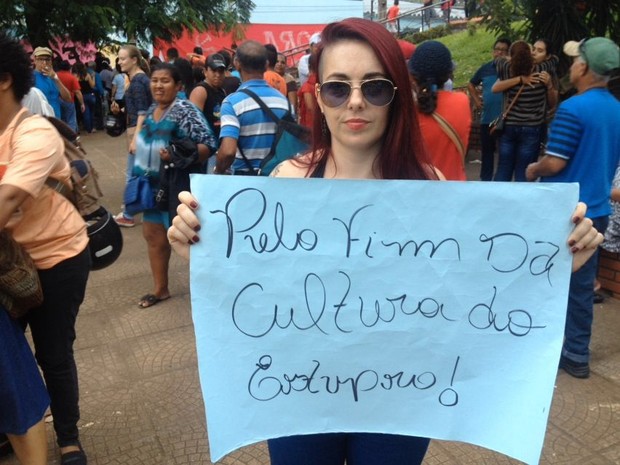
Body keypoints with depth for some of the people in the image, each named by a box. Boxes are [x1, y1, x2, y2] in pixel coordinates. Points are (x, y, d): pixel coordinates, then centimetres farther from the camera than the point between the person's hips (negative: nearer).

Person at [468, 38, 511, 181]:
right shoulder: (485, 68, 8)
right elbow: (471, 85, 21)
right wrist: (476, 100, 11)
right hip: (487, 118, 4)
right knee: (486, 150, 12)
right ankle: (485, 180, 24)